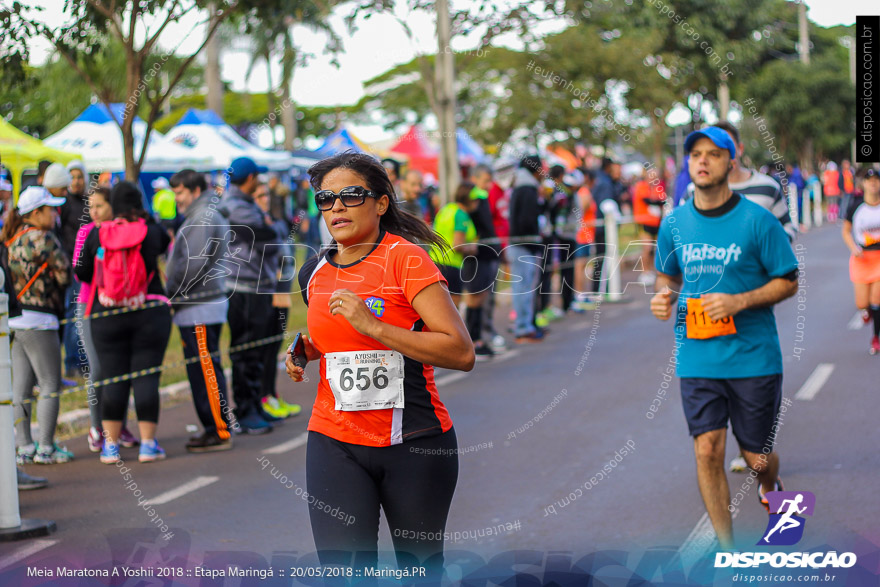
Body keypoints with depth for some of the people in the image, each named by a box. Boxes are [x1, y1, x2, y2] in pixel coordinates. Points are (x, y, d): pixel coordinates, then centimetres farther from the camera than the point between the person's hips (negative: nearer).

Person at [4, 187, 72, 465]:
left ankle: (24, 447, 12)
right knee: (50, 386, -2)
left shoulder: (11, 239, 13)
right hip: (38, 320, -8)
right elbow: (65, 274, -8)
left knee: (21, 387, 9)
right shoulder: (42, 238, -12)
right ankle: (46, 448, -1)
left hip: (14, 318, 8)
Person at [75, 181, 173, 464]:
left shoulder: (96, 235, -2)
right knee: (147, 377, 3)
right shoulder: (152, 232, -4)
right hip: (150, 314, -1)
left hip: (107, 316, 1)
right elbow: (169, 245, 17)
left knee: (112, 378, 7)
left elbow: (81, 273, 5)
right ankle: (148, 443, 4)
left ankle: (111, 444, 10)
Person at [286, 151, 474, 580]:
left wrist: (373, 325, -22)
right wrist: (307, 352, 7)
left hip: (413, 443, -4)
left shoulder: (405, 258, -9)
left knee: (420, 567, 9)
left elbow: (462, 353, -18)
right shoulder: (314, 273, 9)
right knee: (342, 570, -8)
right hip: (334, 443, 4)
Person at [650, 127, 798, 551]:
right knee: (707, 451, -6)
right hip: (697, 359, 2)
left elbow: (788, 281, -2)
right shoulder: (674, 223, 5)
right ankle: (726, 549, 7)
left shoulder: (757, 220, -7)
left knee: (757, 458, 6)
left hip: (754, 357, -2)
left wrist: (739, 301, -16)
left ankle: (770, 486, 44)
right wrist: (663, 296, -3)